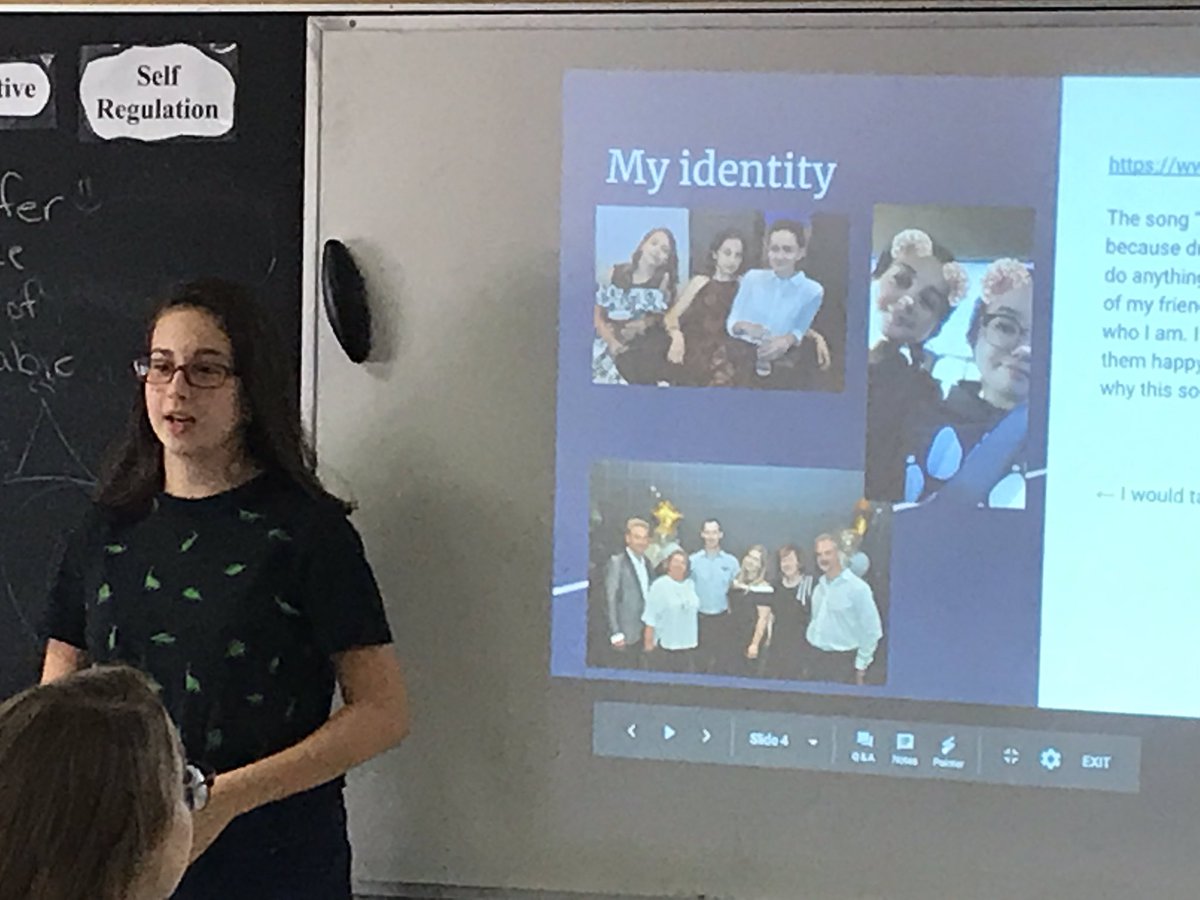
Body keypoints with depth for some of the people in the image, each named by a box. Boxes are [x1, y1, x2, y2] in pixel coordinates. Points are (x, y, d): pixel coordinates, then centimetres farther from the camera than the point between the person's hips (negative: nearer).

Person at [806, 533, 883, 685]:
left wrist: (861, 666, -8)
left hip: (844, 661, -6)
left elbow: (871, 631, -9)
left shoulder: (857, 587, -10)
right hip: (817, 660, 6)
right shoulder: (819, 588, 11)